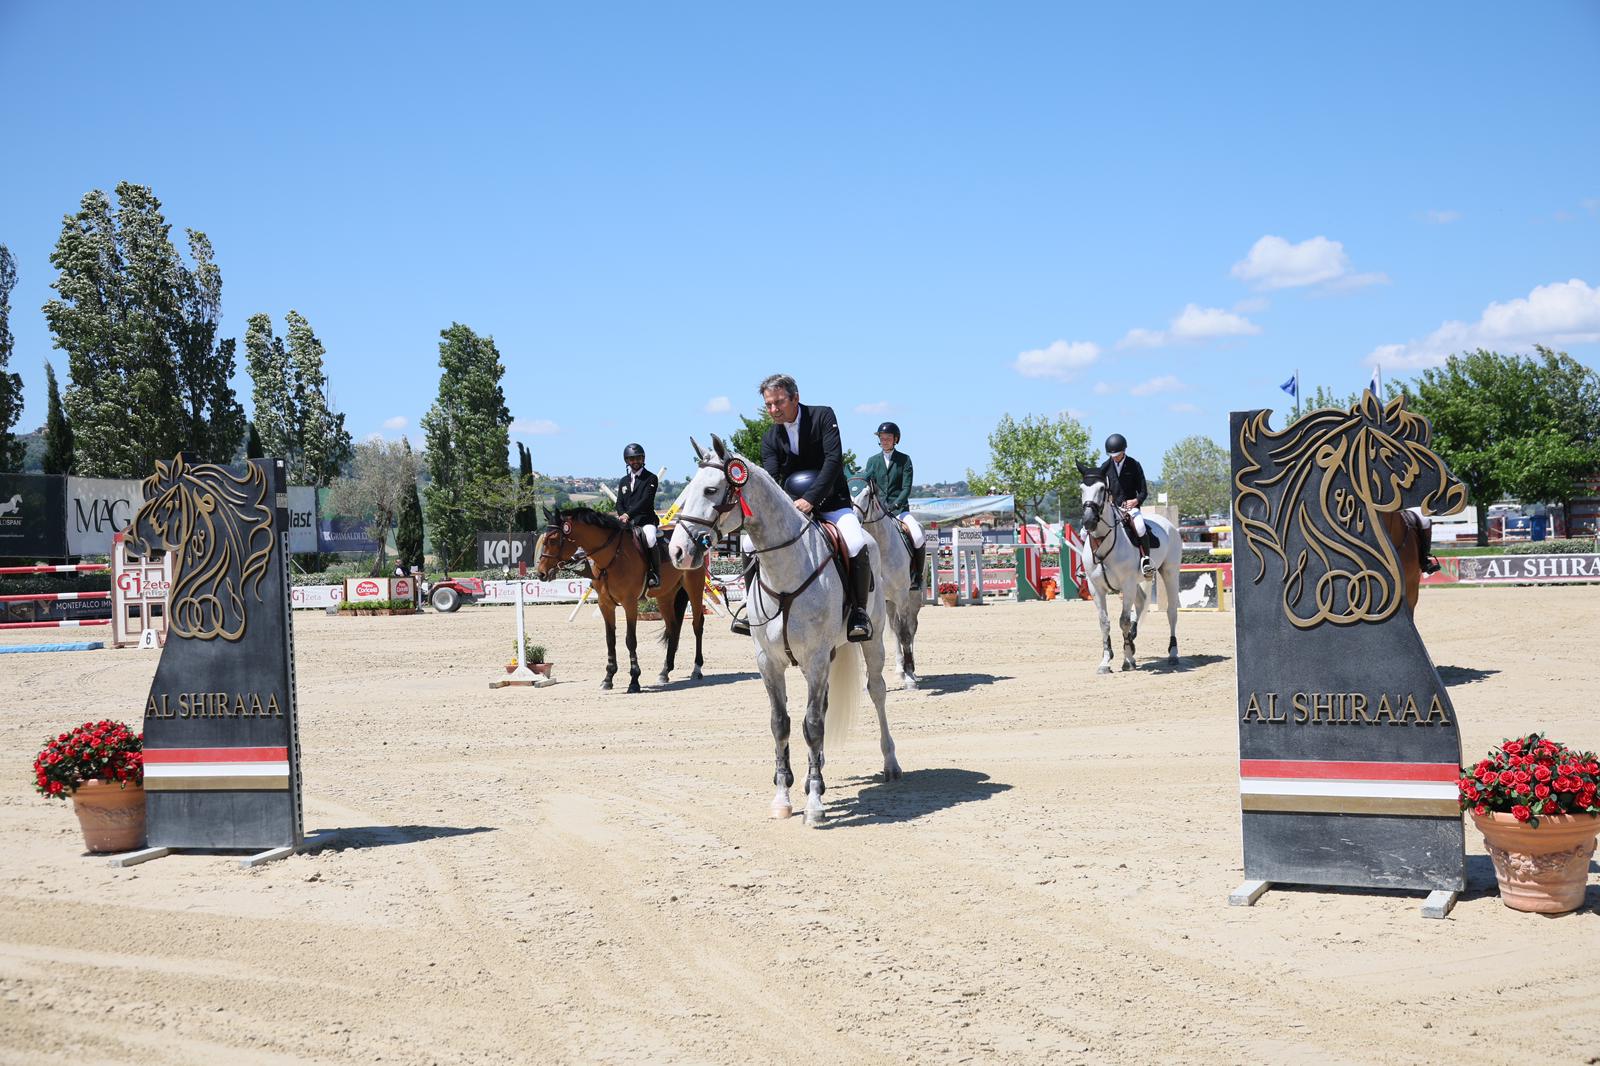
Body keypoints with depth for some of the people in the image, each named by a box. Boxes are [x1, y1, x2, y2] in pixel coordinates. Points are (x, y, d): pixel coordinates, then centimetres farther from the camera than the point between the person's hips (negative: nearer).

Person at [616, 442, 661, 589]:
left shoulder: (650, 478, 2)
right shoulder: (623, 481, 21)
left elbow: (646, 500, -11)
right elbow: (619, 503, 14)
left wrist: (628, 514, -21)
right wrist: (622, 516, -9)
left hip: (646, 521, -6)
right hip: (627, 522, 6)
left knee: (649, 539, -35)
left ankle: (654, 574, -26)